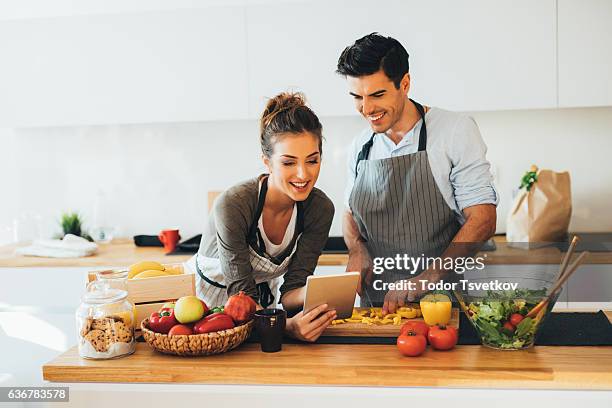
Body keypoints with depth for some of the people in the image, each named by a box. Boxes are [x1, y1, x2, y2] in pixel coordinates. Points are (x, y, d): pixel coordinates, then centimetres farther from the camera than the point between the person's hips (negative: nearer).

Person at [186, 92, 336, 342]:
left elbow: (291, 291, -16)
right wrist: (287, 325, -47)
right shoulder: (232, 205, -31)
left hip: (267, 298, 3)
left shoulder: (320, 208, -17)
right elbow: (242, 295, -28)